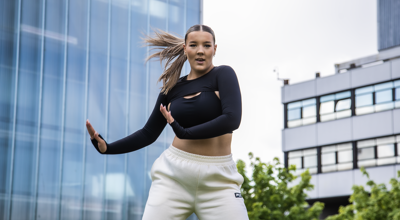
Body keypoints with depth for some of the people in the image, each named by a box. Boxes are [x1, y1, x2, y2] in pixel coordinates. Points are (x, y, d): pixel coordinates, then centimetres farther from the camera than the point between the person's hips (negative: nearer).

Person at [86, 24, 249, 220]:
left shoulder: (223, 74, 0)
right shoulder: (172, 89, 10)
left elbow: (232, 119, -16)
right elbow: (148, 134, 15)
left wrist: (183, 131, -17)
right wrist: (106, 147, 2)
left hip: (217, 179, -2)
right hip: (173, 174, 2)